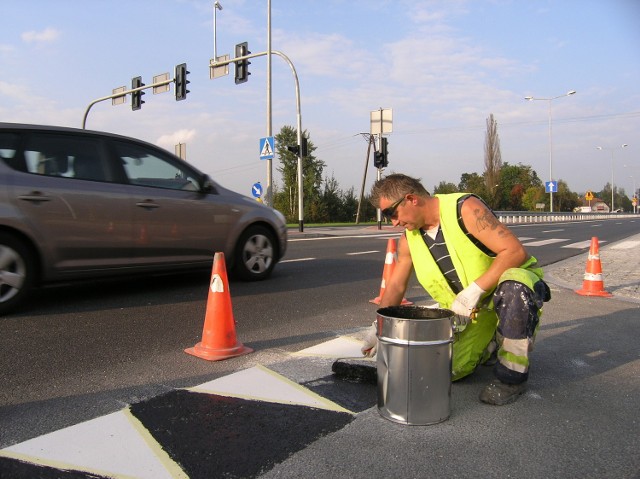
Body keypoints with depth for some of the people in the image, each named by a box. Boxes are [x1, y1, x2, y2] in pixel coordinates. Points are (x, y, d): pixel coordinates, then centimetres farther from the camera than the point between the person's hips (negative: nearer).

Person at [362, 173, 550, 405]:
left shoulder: (465, 208, -22)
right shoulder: (409, 239, -2)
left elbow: (515, 251, -28)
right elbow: (395, 286, 8)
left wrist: (475, 291, -33)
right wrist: (378, 328, 4)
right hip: (472, 311, 5)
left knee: (512, 286, -42)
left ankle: (512, 376, -18)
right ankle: (490, 346, 20)